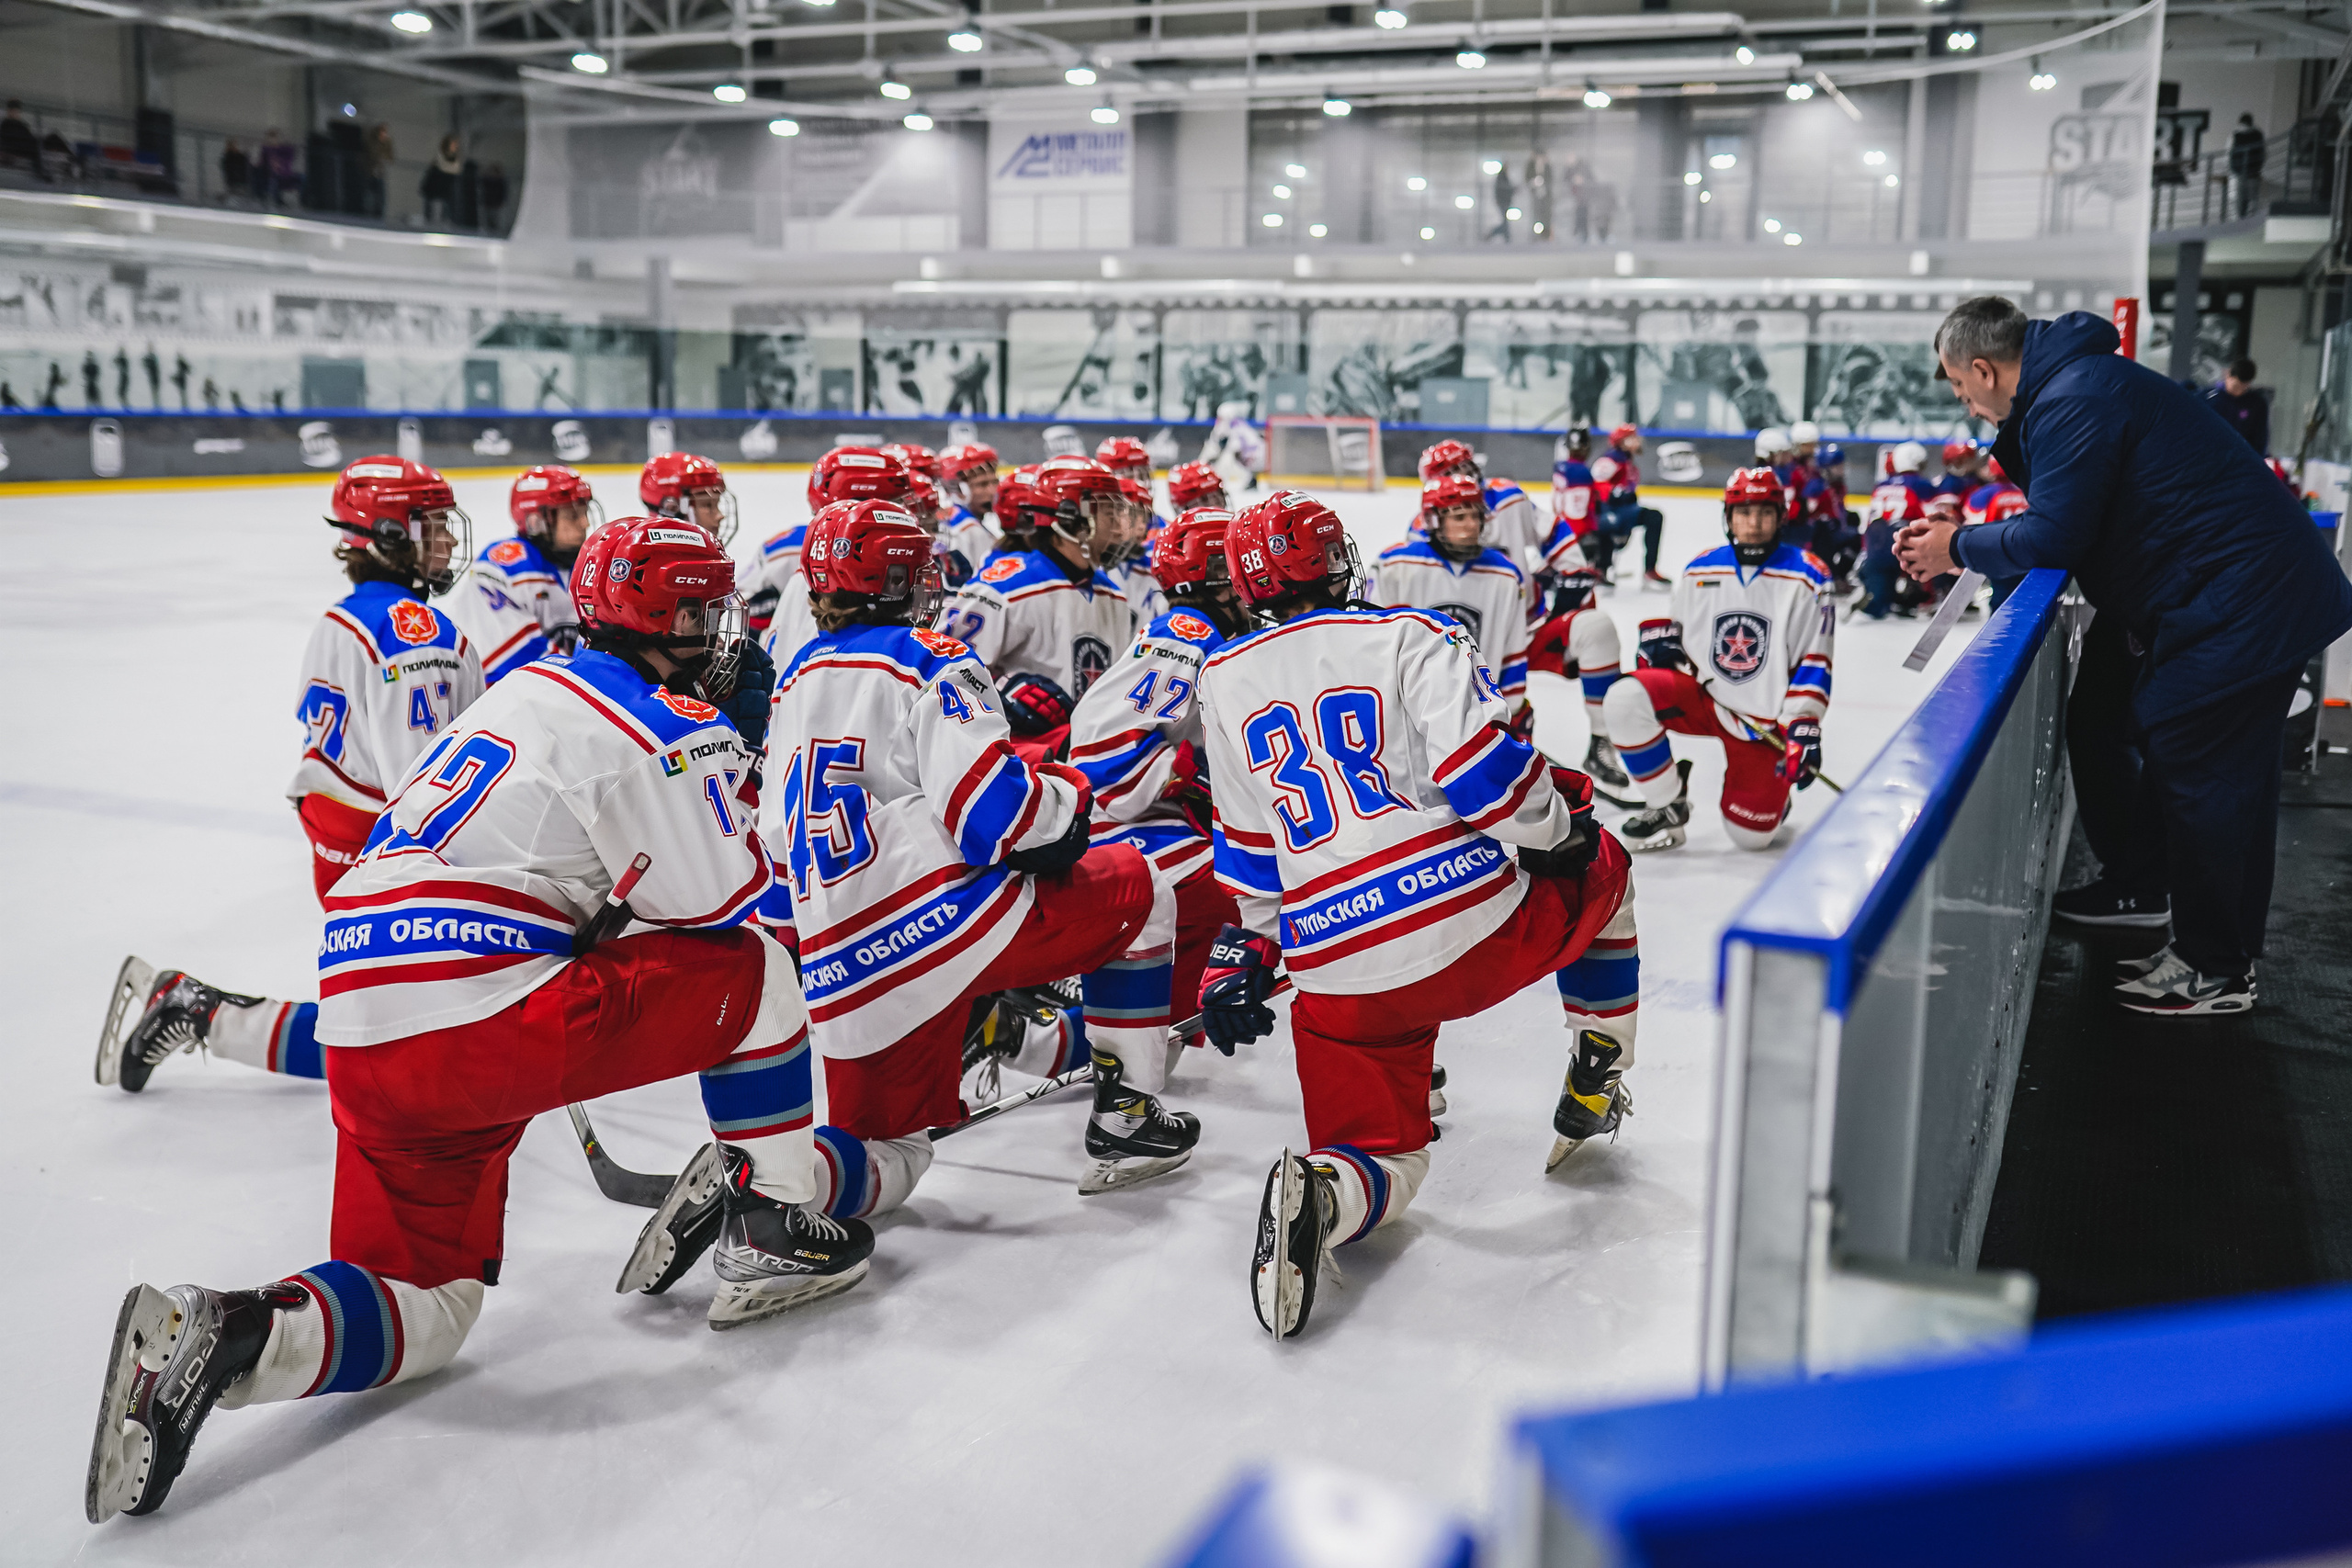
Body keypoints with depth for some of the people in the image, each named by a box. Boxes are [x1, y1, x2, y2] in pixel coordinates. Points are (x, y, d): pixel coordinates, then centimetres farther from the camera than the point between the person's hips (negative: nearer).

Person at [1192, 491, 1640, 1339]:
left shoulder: (1224, 681, 13)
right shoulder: (1409, 637, 1)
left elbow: (1248, 849, 19)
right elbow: (1482, 767, -11)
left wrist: (1244, 955, 29)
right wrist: (1559, 831, 7)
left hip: (1339, 980, 3)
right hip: (1480, 931, -2)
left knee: (1383, 1155, 16)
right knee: (1600, 871, 29)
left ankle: (1318, 1193, -20)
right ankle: (1595, 1089, 33)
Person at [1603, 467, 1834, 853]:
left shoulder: (1806, 578, -8)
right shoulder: (1701, 570, 1)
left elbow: (1813, 661, -8)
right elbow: (1670, 622, 17)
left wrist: (1803, 727, -17)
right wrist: (1660, 640, -8)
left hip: (1764, 721, -3)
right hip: (1703, 695, 3)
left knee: (1750, 835, -5)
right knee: (1626, 698, -26)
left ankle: (1772, 795, 35)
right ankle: (1669, 807, -7)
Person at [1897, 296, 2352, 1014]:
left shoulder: (2075, 401, -22)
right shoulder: (2068, 384, 12)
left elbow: (2051, 536, -24)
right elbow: (2064, 516, 18)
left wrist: (1961, 548, -8)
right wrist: (1961, 538, 8)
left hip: (2249, 598, -11)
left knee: (2200, 766, -6)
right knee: (2101, 724, 17)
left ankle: (2218, 968, 4)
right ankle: (2141, 885, 33)